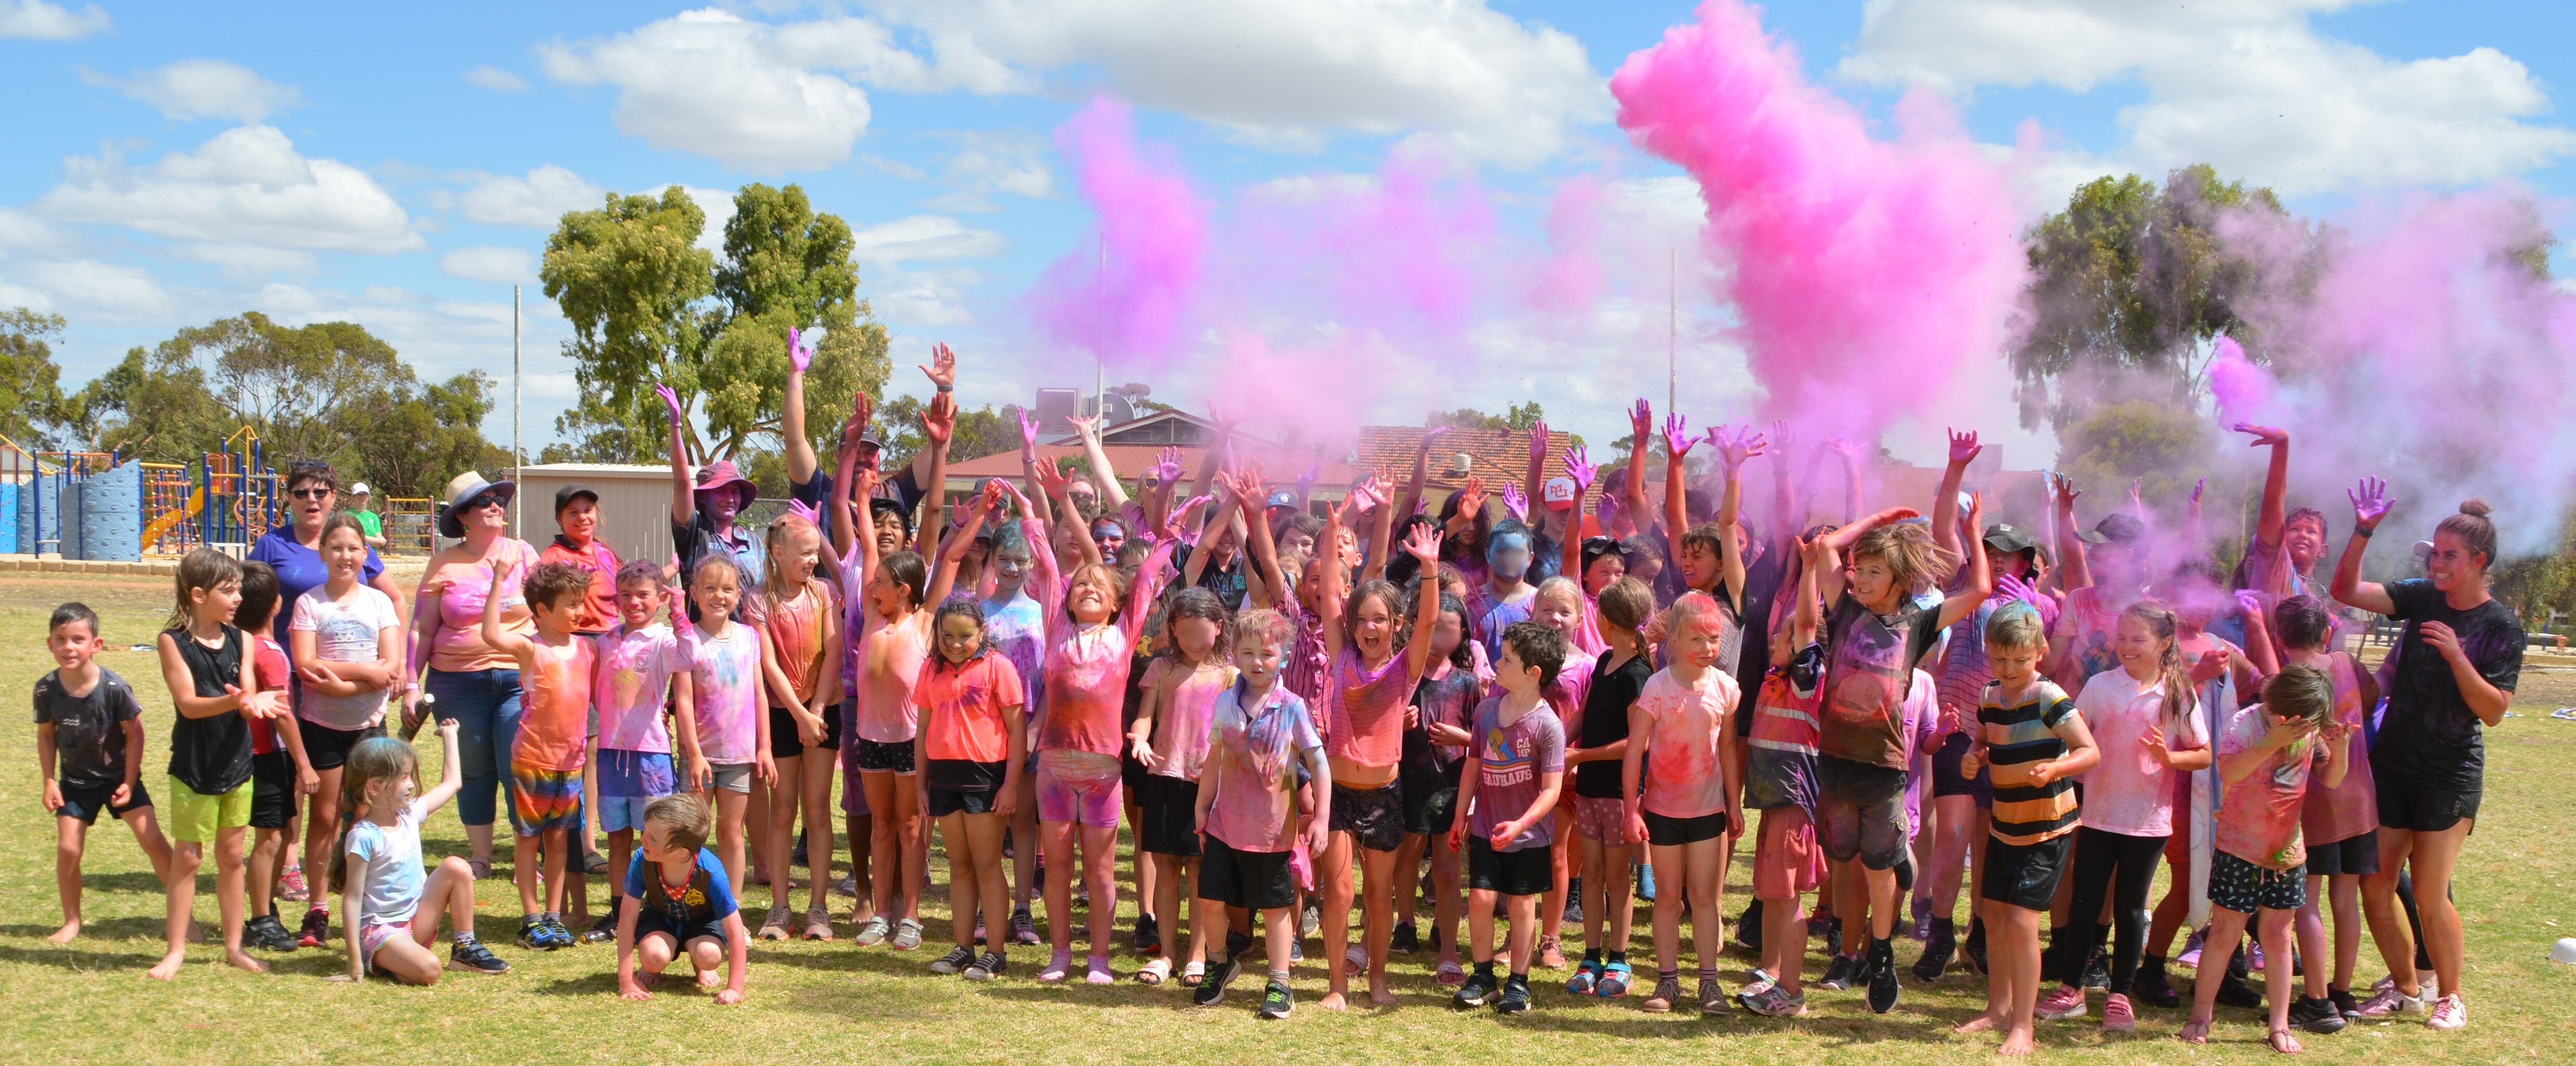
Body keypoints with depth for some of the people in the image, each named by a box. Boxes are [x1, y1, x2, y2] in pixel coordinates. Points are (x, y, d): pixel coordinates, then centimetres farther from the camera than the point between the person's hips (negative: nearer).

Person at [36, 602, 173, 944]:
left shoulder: (115, 688, -22)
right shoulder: (46, 689, -13)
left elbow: (135, 733, -11)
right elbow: (46, 735, 2)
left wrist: (129, 783, -11)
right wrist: (49, 782, 0)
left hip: (119, 775, -3)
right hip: (76, 780, 3)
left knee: (154, 842, -9)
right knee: (67, 849, -2)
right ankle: (72, 922, 18)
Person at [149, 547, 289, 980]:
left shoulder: (237, 638, 4)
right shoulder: (173, 641, -10)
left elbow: (246, 694, 0)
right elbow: (188, 703, -17)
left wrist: (254, 701, -24)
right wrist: (234, 701, -33)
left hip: (237, 761, 4)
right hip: (194, 765, -4)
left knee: (231, 855, 12)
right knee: (187, 858, 3)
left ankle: (234, 946, 21)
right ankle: (176, 950, 14)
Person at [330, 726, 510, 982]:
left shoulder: (409, 814, 4)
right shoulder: (363, 837, -18)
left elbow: (452, 783, 21)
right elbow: (353, 898, -18)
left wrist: (450, 736, 24)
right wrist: (355, 960, -20)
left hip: (418, 920, 8)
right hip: (380, 930, -8)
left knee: (456, 867, -8)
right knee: (429, 970, -32)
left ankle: (465, 947, 1)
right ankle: (384, 962, -2)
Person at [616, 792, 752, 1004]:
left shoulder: (712, 873, -37)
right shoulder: (642, 861, -32)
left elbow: (736, 934, -29)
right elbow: (627, 917, -23)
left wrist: (734, 989, -33)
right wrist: (627, 982, -25)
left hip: (702, 919, -1)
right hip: (660, 916, 1)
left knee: (708, 956, -32)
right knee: (654, 956, -31)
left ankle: (702, 968, 6)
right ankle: (651, 968, 7)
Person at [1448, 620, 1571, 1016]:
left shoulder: (1548, 725, -16)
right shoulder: (1487, 709, 0)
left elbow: (1551, 790, -18)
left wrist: (1519, 825, -28)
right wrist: (1461, 817, 12)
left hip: (1529, 834, -4)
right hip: (1485, 826, 4)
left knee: (1522, 904, 7)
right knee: (1480, 897, -1)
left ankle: (1518, 982, 19)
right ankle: (1482, 976, 15)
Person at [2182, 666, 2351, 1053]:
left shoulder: (2312, 731, 0)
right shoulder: (2246, 723, -17)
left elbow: (2331, 780, 6)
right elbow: (2229, 772, -33)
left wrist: (2340, 748, -13)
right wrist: (2273, 741, -42)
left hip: (2287, 850, 4)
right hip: (2240, 848, -4)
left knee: (2278, 935, 7)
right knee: (2224, 933, 1)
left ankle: (2280, 1025, 13)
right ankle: (2200, 1017, 11)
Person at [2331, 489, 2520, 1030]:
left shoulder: (2500, 628, -8)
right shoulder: (2423, 598, 4)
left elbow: (2494, 712, -13)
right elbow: (2347, 590, -3)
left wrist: (2456, 655, -25)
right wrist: (2364, 531, -15)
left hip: (2449, 774, -5)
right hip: (2392, 763, 5)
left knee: (2430, 896, -4)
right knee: (2375, 884, 5)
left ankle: (2450, 995, 18)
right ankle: (2405, 986, 24)